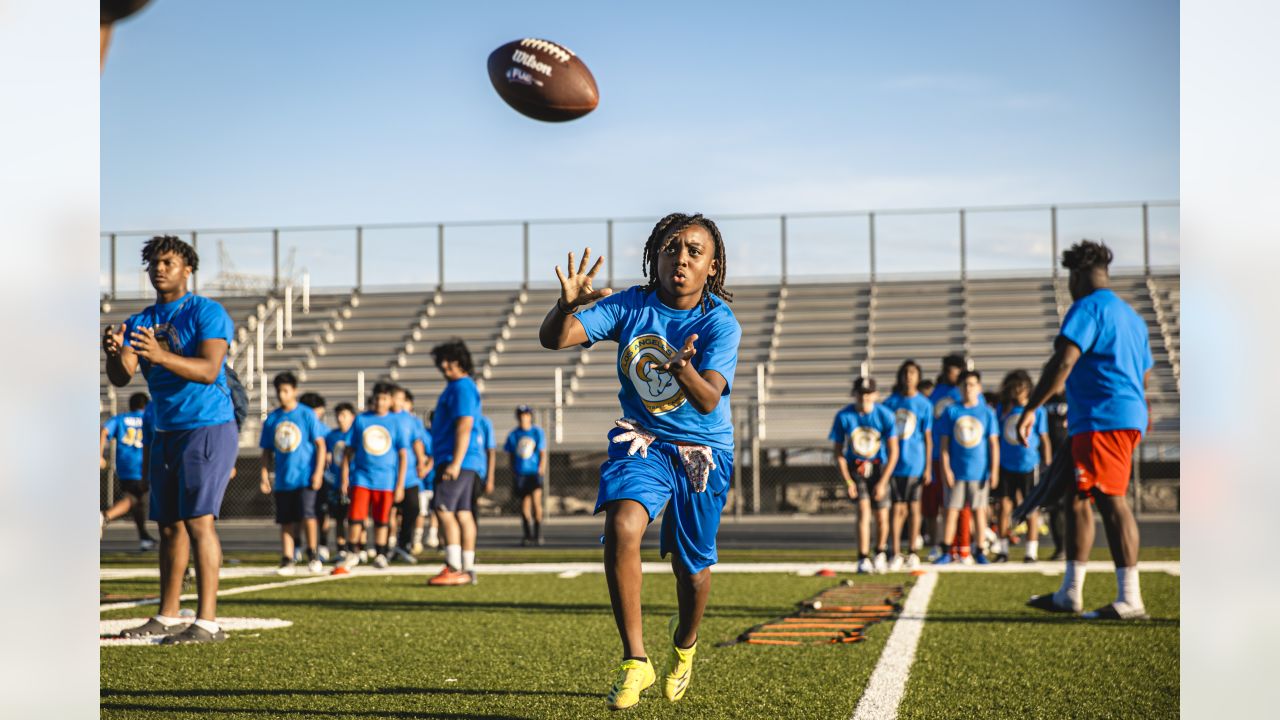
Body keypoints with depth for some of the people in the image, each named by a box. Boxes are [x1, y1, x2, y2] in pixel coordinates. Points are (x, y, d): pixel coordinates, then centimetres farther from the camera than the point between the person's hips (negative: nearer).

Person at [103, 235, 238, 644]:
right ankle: (167, 618, 17)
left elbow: (208, 370, -21)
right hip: (165, 433, 7)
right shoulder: (140, 322, 13)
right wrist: (116, 355, -21)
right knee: (169, 525, 9)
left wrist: (161, 356, -37)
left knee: (198, 521, -13)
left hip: (207, 428, -7)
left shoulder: (206, 313, -7)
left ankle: (207, 622, -15)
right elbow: (121, 379, 2)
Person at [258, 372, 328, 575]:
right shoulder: (271, 419, 8)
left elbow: (320, 445, -1)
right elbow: (267, 451, 14)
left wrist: (318, 472, -8)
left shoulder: (307, 414, -1)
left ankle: (313, 555, 2)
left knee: (306, 514, -15)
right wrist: (265, 477, 8)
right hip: (283, 479, 4)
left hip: (305, 476, -4)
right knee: (286, 521, 5)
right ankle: (287, 561, 9)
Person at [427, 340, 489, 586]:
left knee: (445, 511, -12)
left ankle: (454, 568, -15)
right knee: (463, 514, 8)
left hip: (459, 461, -10)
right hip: (468, 463, 10)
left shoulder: (462, 387, -11)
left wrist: (455, 463, -25)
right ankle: (467, 570, 9)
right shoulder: (459, 386, 21)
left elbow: (464, 426, -20)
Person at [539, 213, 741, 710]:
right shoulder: (630, 306, -9)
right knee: (622, 528, -26)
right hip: (640, 441, 1)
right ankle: (635, 662, -15)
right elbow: (552, 339, -16)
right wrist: (566, 305, -37)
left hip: (703, 448, -1)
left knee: (691, 565, 7)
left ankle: (684, 645, 42)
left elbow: (708, 401, -29)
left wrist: (685, 371, -50)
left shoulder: (720, 324, -15)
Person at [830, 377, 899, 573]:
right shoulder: (843, 416, -12)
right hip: (854, 468, -1)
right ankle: (863, 559, -15)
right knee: (864, 509, -18)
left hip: (879, 467, 1)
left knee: (882, 517, 0)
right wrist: (847, 481, -9)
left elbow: (893, 452, -10)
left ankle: (880, 554, 27)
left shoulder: (885, 415, -14)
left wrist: (882, 482, -14)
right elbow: (838, 452, -3)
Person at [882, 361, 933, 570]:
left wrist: (928, 468, -4)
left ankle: (912, 553, 13)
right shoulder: (891, 402, 5)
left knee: (913, 507, 5)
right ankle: (896, 554, 5)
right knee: (898, 508, 2)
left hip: (915, 464, -2)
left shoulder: (924, 404, 0)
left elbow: (928, 437, 0)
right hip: (895, 462, 2)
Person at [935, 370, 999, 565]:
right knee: (952, 511, 0)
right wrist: (945, 468, -3)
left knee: (979, 510, 5)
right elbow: (944, 442, 3)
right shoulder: (951, 411, 2)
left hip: (979, 471, 0)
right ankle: (946, 552, 4)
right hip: (956, 471, 0)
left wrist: (994, 471, -3)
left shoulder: (987, 412, 1)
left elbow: (994, 443, 2)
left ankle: (979, 551, 14)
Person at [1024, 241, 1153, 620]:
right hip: (1129, 417, 10)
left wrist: (1031, 409, -18)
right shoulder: (1130, 315, 23)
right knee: (1077, 500, 14)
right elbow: (1144, 376, 29)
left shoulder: (1088, 308, -7)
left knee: (1111, 501, -12)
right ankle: (1069, 594, 20)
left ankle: (1130, 599, -15)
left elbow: (1062, 362, -19)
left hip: (1103, 419, -10)